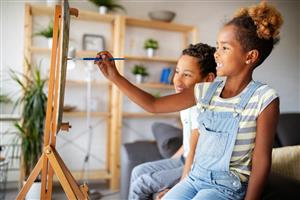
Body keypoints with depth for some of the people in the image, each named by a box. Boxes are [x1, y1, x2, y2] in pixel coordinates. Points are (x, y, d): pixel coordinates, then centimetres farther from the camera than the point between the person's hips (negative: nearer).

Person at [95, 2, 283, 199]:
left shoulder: (264, 99, -14)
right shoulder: (206, 91, 0)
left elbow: (261, 161, -10)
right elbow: (154, 105, 2)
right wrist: (115, 76, -3)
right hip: (194, 178, 5)